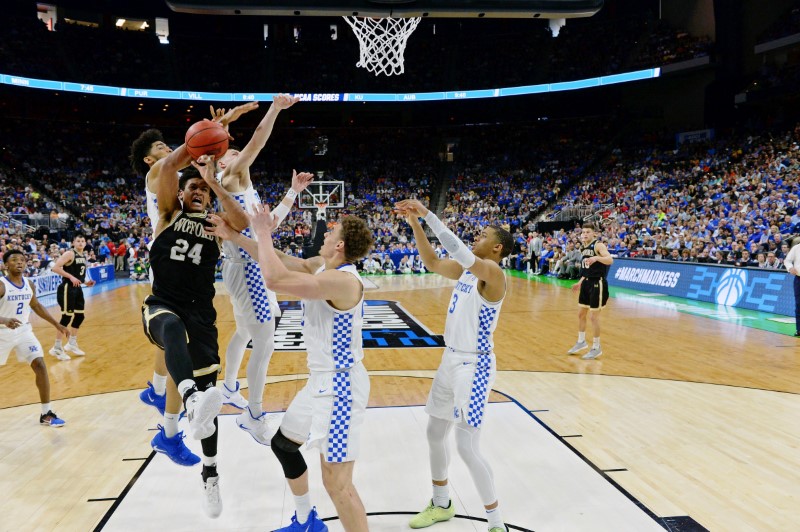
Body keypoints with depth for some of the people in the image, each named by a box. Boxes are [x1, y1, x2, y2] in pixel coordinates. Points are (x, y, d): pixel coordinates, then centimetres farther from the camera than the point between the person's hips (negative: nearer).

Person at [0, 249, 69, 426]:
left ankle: (46, 414, 2)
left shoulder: (29, 284, 1)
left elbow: (36, 306, 18)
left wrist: (56, 324, 18)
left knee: (40, 366, -6)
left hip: (24, 330, 4)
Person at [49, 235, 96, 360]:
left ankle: (72, 344, 30)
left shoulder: (84, 256, 13)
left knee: (79, 316, 14)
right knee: (67, 317, -7)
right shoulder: (69, 253, -13)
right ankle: (57, 348, 3)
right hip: (67, 288, -9)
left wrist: (86, 282, 10)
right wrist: (71, 277, -26)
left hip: (77, 289, 9)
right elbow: (55, 268, -23)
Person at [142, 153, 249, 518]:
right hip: (162, 307, -2)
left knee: (207, 391, 3)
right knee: (173, 328, -41)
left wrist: (213, 180, -10)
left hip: (201, 316, 3)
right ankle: (194, 404, -66)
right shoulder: (170, 212, 9)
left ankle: (210, 476, 21)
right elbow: (168, 166, -6)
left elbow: (243, 223, -12)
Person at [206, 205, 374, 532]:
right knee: (282, 444, 25)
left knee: (337, 482, -8)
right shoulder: (322, 266, 4)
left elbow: (275, 279, -35)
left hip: (339, 385, -11)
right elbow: (281, 261, 14)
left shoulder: (343, 280, -27)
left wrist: (263, 233, -21)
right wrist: (233, 236, 12)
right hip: (319, 380, 11)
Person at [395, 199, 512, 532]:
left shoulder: (493, 273, -19)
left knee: (467, 448, -7)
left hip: (474, 366, -9)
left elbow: (458, 250, -34)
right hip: (451, 360, 9)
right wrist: (415, 224, 2)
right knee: (435, 433, 18)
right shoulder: (466, 269, 7)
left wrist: (428, 214, -31)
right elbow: (432, 262, 12)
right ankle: (441, 504, 37)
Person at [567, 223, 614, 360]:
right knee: (581, 314, 16)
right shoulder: (584, 248, 11)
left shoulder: (598, 245, -14)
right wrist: (580, 282, 20)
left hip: (597, 283, -8)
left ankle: (596, 348, 10)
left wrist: (596, 258, -45)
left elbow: (610, 260, -29)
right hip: (587, 283, 9)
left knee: (594, 316, -3)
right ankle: (581, 342, 33)